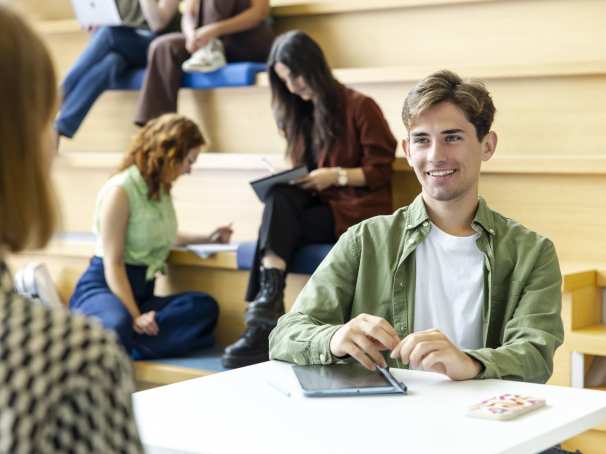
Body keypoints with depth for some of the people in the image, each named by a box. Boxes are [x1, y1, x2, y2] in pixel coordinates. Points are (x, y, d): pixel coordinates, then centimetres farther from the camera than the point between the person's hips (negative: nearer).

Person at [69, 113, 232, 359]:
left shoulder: (161, 190, 14)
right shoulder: (120, 190, -12)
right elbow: (113, 264, -16)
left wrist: (206, 238, 27)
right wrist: (134, 317, -24)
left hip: (141, 291, 8)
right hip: (103, 287, -8)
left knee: (204, 307, -25)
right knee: (118, 325, -46)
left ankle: (125, 346, -36)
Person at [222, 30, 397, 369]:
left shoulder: (360, 107, -4)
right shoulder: (299, 113, 17)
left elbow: (381, 171, -6)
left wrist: (336, 175, -19)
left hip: (358, 210, -5)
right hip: (317, 204, 5)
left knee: (278, 220, -28)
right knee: (279, 199, -29)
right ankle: (268, 303, -41)